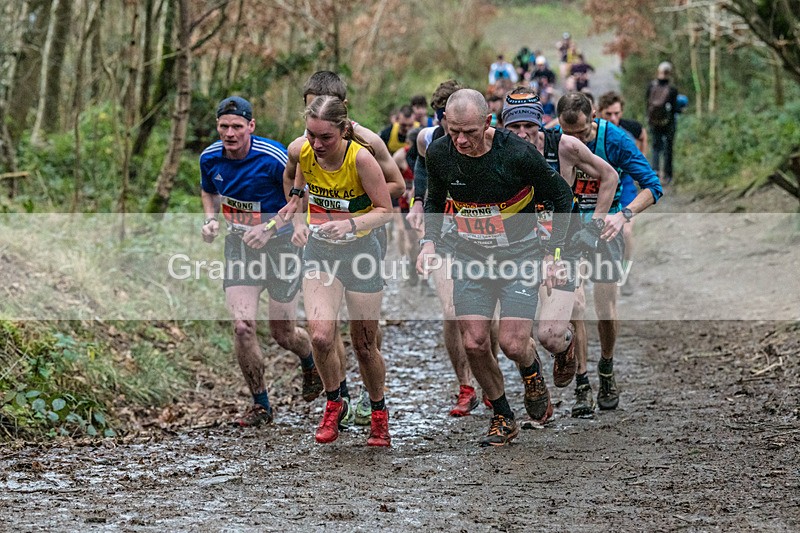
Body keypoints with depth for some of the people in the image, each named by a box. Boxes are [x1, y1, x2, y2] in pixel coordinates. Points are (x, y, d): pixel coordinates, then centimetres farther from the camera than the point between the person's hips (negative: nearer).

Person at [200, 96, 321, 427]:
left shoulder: (273, 157, -22)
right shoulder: (210, 158, -6)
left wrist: (269, 228, -22)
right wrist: (211, 219, -3)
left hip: (281, 243, -3)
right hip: (239, 245, 3)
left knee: (283, 333, 7)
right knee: (243, 326, -13)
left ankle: (311, 364, 44)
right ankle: (260, 405, 3)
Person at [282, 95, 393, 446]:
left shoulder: (361, 157, -24)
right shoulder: (299, 150, -13)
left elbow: (385, 210, -15)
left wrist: (351, 224, -31)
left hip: (360, 250, -2)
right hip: (318, 251, 2)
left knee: (364, 346, 7)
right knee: (320, 336, -17)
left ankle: (379, 413, 32)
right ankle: (334, 403, 10)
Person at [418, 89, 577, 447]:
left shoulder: (517, 153, -22)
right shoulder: (439, 154, -10)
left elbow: (561, 196, -6)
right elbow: (435, 200, 12)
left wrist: (553, 252, -7)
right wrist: (430, 240, -3)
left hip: (520, 255, -4)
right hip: (470, 256, 4)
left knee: (512, 344, -12)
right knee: (473, 343, -5)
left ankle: (532, 374, 26)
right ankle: (503, 418, 16)